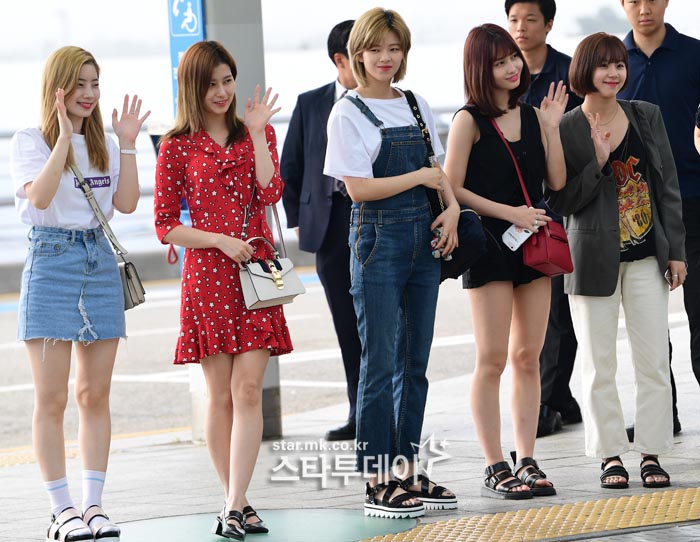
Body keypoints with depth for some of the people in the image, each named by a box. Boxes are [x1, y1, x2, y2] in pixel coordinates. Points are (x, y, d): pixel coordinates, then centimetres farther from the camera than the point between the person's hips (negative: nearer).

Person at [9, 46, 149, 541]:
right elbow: (39, 195, -18)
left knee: (96, 395, 6)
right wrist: (64, 137, -20)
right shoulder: (31, 141, -2)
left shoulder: (104, 143, 12)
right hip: (51, 261, -5)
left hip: (100, 261, 5)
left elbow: (126, 204, 3)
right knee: (52, 398, -4)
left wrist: (127, 145, -4)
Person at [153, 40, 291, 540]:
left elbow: (270, 193, -6)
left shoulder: (256, 135, 11)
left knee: (248, 391, -8)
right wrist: (221, 241, -10)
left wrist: (258, 133, -9)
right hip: (207, 274, -2)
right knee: (220, 395, 1)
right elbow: (165, 225, 1)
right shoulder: (178, 147, 3)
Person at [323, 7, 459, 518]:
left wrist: (451, 205, -1)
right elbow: (359, 187, -11)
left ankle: (408, 473, 15)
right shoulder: (348, 113, -5)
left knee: (415, 363, 9)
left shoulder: (417, 107, 12)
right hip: (378, 240, -6)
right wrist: (420, 177, -10)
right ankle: (378, 484, -1)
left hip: (423, 241, 6)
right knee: (380, 363, -5)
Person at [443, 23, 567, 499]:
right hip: (489, 246, -5)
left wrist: (553, 127, -3)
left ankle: (527, 462, 11)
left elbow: (557, 182, 5)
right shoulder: (469, 121, -6)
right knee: (492, 360, -3)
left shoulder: (533, 117, 9)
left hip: (533, 244, 5)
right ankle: (495, 468, 1)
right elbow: (453, 189, -9)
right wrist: (509, 213, -13)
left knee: (528, 357, 7)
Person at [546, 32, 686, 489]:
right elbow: (561, 201, -7)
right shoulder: (565, 130, -5)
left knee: (654, 362, 2)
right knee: (599, 366, 1)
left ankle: (652, 454, 10)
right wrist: (598, 163, -19)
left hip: (647, 257, 3)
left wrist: (676, 251, 5)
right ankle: (611, 456, 10)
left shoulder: (648, 117, 6)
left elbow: (669, 188, 9)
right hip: (595, 258, -3)